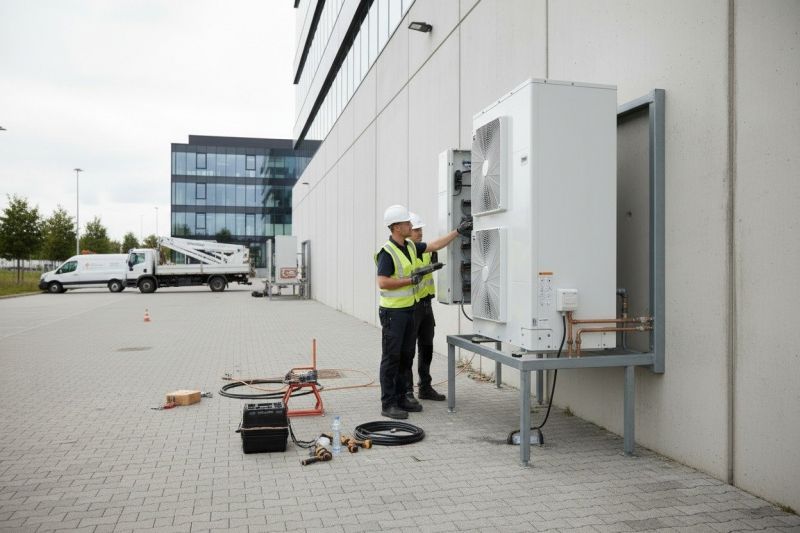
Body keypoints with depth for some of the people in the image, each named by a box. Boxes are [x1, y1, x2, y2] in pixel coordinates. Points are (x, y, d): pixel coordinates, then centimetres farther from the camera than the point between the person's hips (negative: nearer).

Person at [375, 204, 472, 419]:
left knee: (406, 355, 13)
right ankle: (388, 404, 3)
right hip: (392, 311, -9)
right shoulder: (387, 252, -17)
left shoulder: (410, 246, 9)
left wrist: (458, 231, 14)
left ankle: (401, 397, 23)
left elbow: (435, 245, 17)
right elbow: (383, 282, -23)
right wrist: (410, 280, -18)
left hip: (409, 309, 9)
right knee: (391, 357, -4)